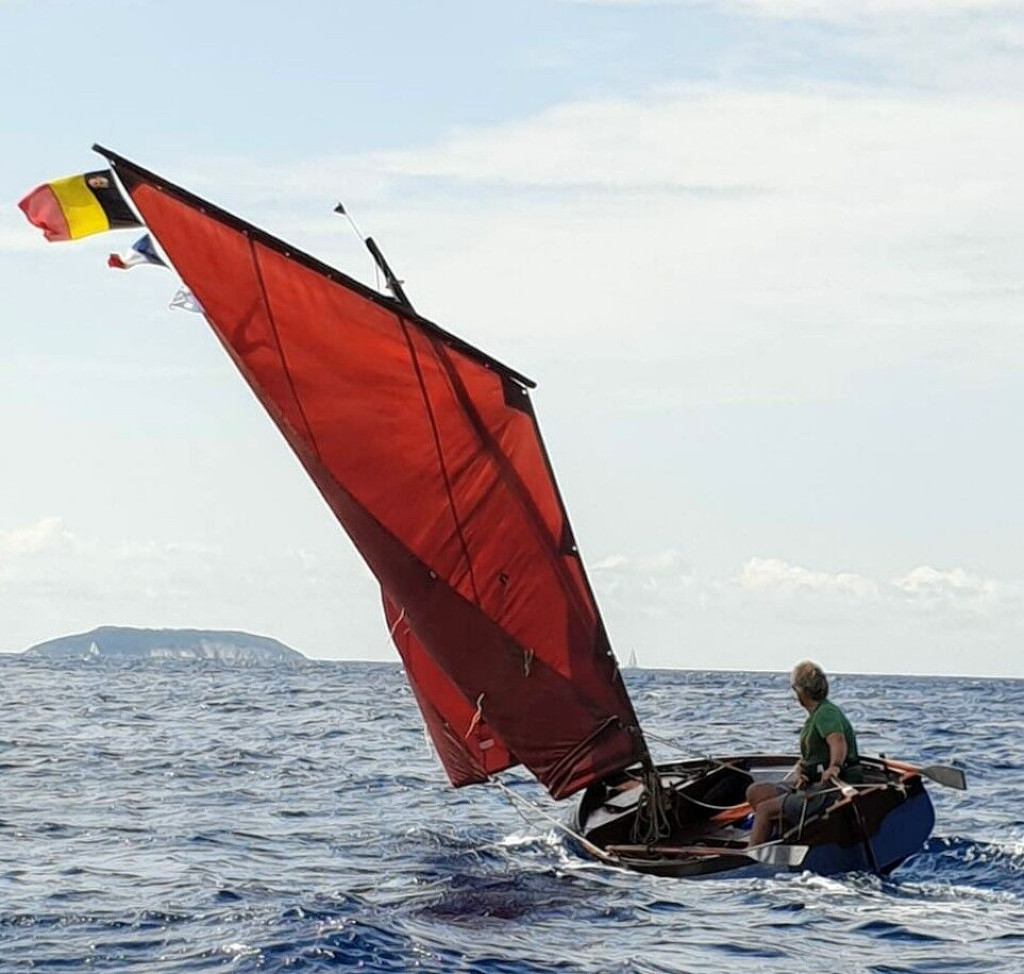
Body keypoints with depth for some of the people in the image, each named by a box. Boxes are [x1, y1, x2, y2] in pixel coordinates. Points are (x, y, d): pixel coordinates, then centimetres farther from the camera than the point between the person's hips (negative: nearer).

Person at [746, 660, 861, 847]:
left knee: (764, 809, -15)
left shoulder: (826, 713, -15)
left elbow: (838, 741, -34)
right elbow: (807, 757, 17)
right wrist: (798, 771, -4)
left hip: (832, 790, -10)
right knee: (755, 792, 5)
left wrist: (834, 767, -50)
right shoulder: (816, 715, 18)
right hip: (813, 785, 10)